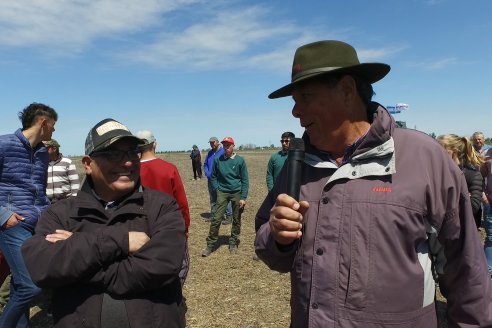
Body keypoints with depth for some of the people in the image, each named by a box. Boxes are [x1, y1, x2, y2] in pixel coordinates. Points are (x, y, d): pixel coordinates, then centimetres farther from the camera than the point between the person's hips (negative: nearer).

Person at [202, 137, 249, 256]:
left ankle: (233, 243, 26)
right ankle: (210, 244, 6)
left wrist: (243, 197, -7)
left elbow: (245, 180, -3)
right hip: (222, 192, 0)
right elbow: (213, 176, 12)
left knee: (236, 220, 9)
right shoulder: (217, 160, 0)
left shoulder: (240, 160, -4)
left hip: (237, 193, 0)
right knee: (216, 219, -4)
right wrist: (217, 188, 0)